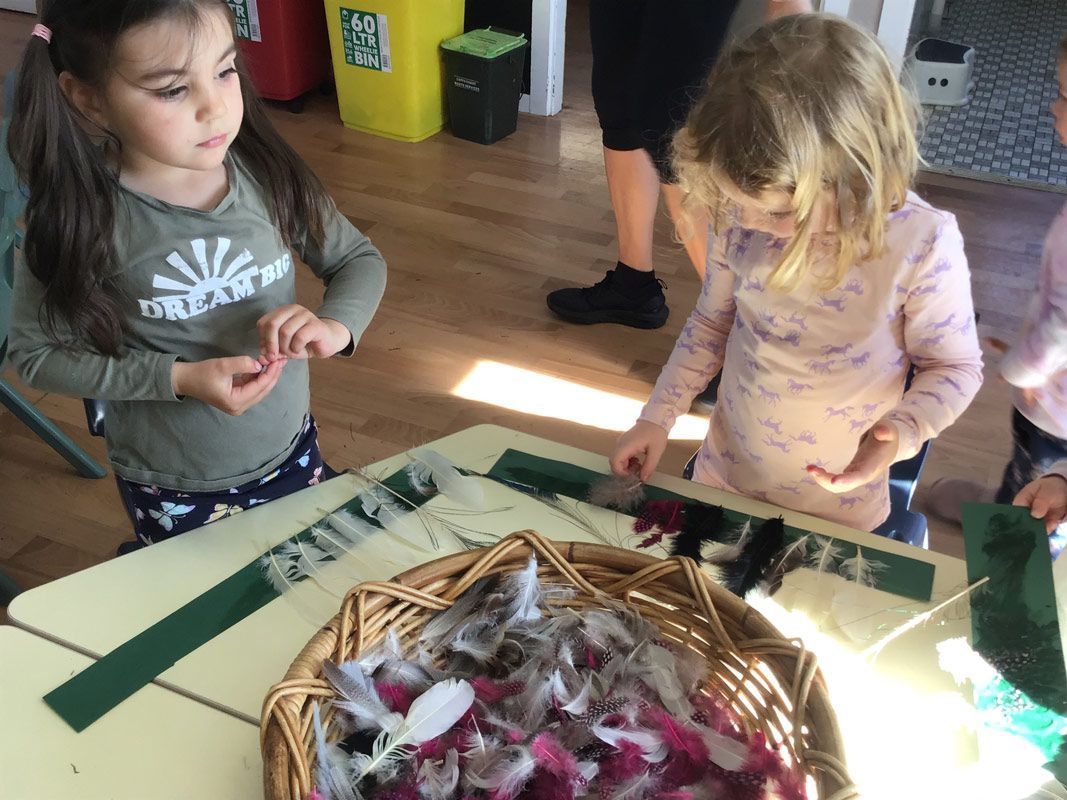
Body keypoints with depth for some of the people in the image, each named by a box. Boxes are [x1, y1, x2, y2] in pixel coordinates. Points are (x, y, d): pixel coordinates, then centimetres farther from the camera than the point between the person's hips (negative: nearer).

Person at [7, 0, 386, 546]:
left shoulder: (267, 174, -14)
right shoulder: (77, 217, -21)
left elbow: (359, 260, -2)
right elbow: (34, 352, -11)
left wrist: (336, 326, -23)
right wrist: (179, 379, -23)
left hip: (291, 454, 3)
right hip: (173, 493, -2)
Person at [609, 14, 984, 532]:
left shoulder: (921, 243, -25)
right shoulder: (741, 218, -16)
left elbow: (954, 366, -10)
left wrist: (902, 432, -29)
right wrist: (658, 416, -2)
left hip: (839, 503, -3)